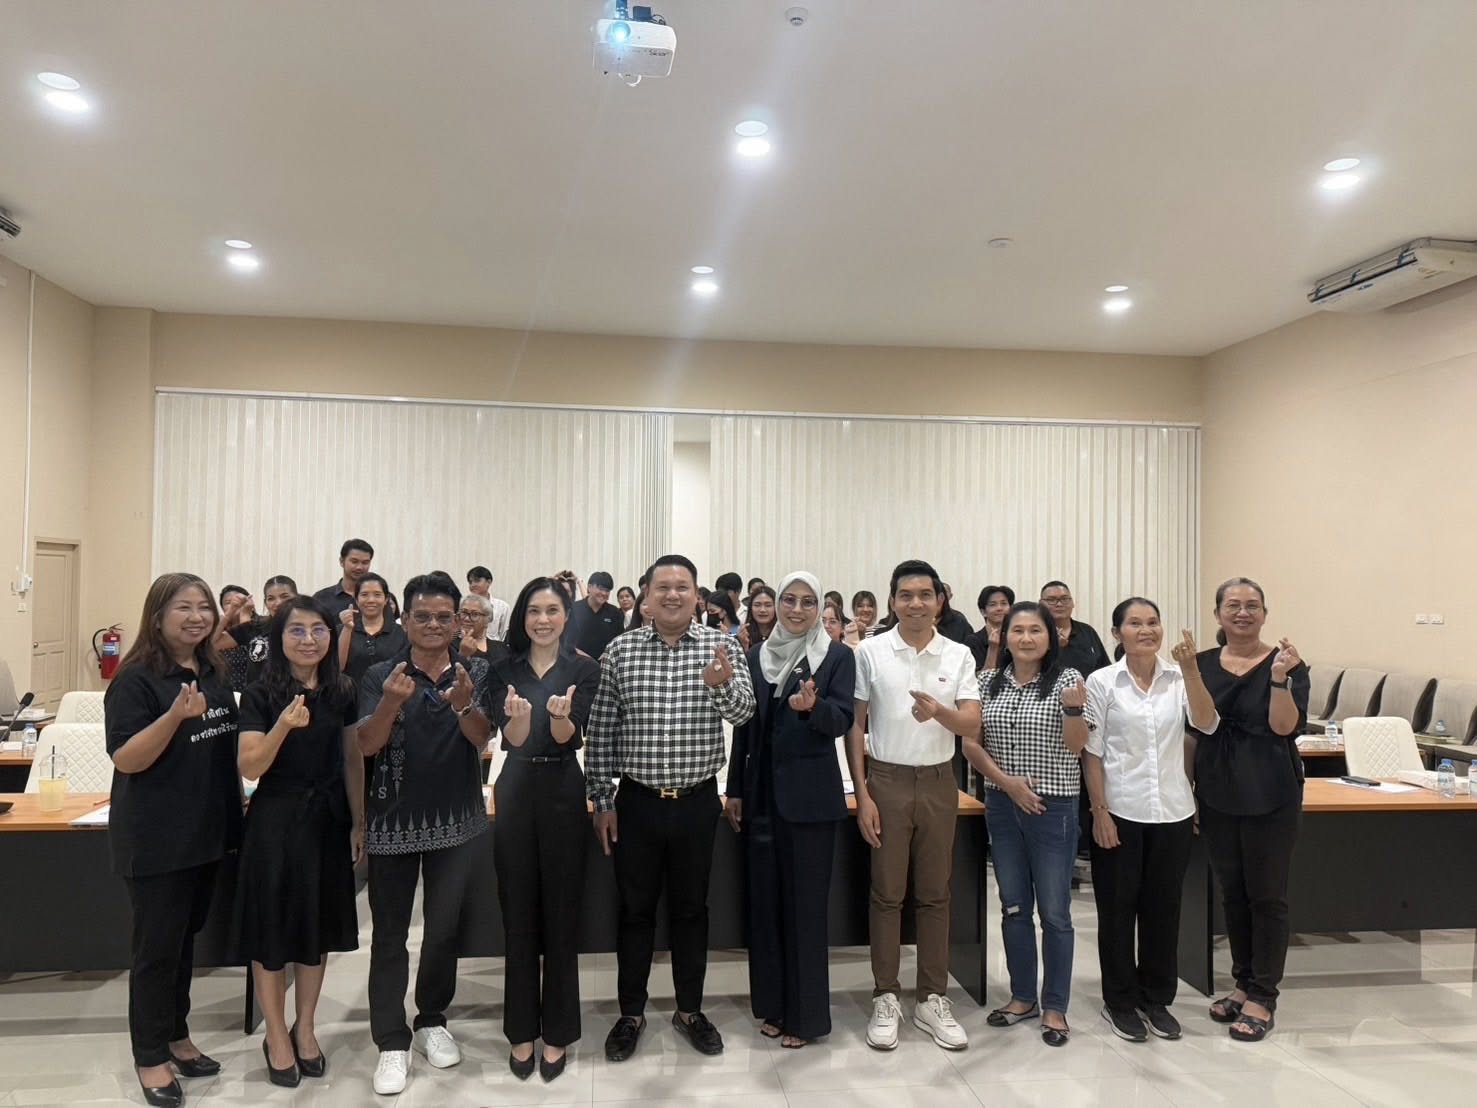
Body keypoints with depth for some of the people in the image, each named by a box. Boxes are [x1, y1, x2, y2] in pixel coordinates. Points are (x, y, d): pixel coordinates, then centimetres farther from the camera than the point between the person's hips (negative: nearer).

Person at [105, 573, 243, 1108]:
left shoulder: (214, 674, 6)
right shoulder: (136, 679, -15)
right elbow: (125, 759, -20)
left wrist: (236, 805, 13)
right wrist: (175, 715, -33)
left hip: (206, 830, 7)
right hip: (156, 839, -7)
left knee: (186, 938, 18)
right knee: (157, 946, 5)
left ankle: (176, 1035, 33)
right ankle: (150, 1057, 20)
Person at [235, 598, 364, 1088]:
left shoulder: (342, 692, 1)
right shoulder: (260, 695, -10)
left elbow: (352, 759, 6)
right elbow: (249, 768, -15)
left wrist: (359, 822, 5)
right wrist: (284, 725, -32)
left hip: (327, 819, 3)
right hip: (277, 821, -3)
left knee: (318, 926, 13)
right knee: (273, 928, 7)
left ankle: (305, 1029, 31)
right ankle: (276, 1036, 26)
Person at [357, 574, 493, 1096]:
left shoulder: (475, 672, -2)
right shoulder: (380, 675, -4)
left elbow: (482, 739, -14)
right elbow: (367, 744, -14)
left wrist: (463, 704, -36)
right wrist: (391, 704, -35)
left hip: (456, 821, 1)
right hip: (393, 821, -1)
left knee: (444, 929, 12)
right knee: (389, 934, 6)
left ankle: (432, 1021, 30)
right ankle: (392, 1041, 17)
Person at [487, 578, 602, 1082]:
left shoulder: (584, 670, -2)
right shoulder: (504, 670, 2)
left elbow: (571, 738, -13)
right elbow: (512, 738, -10)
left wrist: (560, 716, -36)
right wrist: (519, 715, -32)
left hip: (564, 793, -1)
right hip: (515, 793, 1)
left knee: (561, 915, 7)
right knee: (518, 916, 9)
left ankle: (557, 1032, 22)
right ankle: (521, 1031, 25)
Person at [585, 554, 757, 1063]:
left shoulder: (720, 645, -4)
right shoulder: (620, 650, -3)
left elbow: (744, 710, -16)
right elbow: (600, 731, 1)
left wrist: (723, 683, -38)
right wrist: (601, 800, 0)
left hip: (697, 802, 0)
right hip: (636, 802, 0)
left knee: (691, 908, 15)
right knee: (634, 909, 13)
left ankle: (690, 1010, 32)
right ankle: (631, 1013, 30)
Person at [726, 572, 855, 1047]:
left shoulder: (838, 656, -3)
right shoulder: (756, 656, 8)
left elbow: (842, 722, -10)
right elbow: (744, 726, 10)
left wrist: (813, 706, -30)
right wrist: (735, 790, 9)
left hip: (809, 794, -4)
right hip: (761, 792, 4)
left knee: (806, 903, 3)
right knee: (765, 899, 10)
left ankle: (805, 1014, 15)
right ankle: (771, 1004, 25)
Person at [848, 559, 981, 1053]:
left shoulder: (958, 655, 1)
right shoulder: (870, 652, -3)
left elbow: (972, 724, -6)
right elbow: (854, 726, -1)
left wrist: (939, 711, -28)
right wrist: (862, 794, -6)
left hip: (938, 782, 2)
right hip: (887, 781, -2)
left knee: (934, 895, 10)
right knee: (887, 894, 5)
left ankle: (932, 999, 23)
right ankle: (886, 999, 18)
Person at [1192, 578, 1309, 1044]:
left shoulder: (1285, 662, -6)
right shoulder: (1202, 665, 4)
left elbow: (1286, 728, -16)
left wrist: (1279, 678, -28)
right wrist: (1187, 792, 7)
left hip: (1270, 796, -4)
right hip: (1217, 795, 4)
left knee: (1266, 896, 5)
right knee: (1231, 892, 15)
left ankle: (1263, 998, 17)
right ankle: (1243, 983, 30)